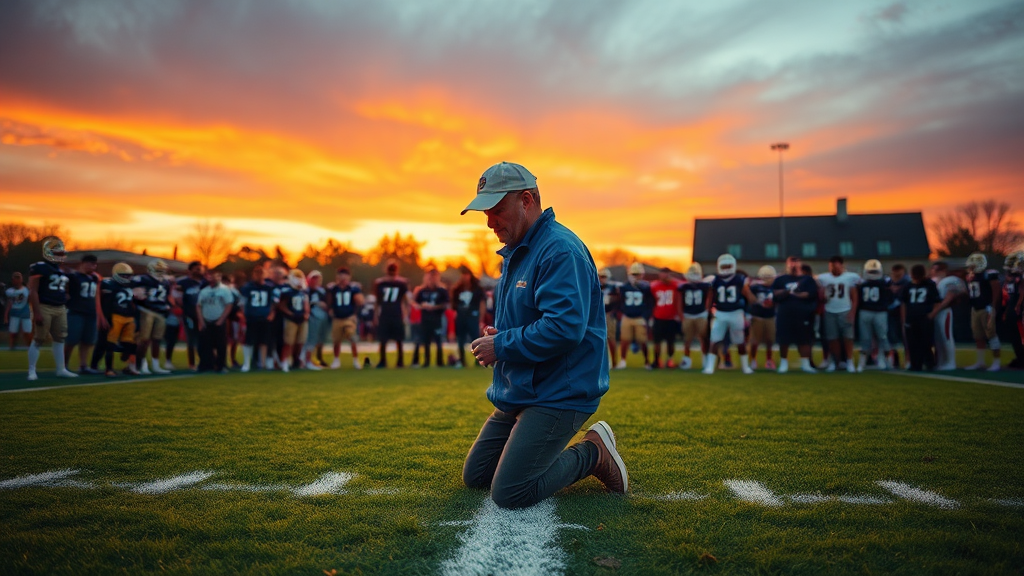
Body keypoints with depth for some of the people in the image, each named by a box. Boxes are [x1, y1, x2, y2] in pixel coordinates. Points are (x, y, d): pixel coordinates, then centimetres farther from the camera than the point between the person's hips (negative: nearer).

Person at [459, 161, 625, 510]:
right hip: (517, 395, 10)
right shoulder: (514, 253, 13)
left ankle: (593, 454, 3)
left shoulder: (560, 251, -19)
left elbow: (564, 327, -31)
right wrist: (498, 335, 3)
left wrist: (502, 347, -19)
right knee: (475, 477, 13)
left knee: (509, 494, -16)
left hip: (557, 397, -10)